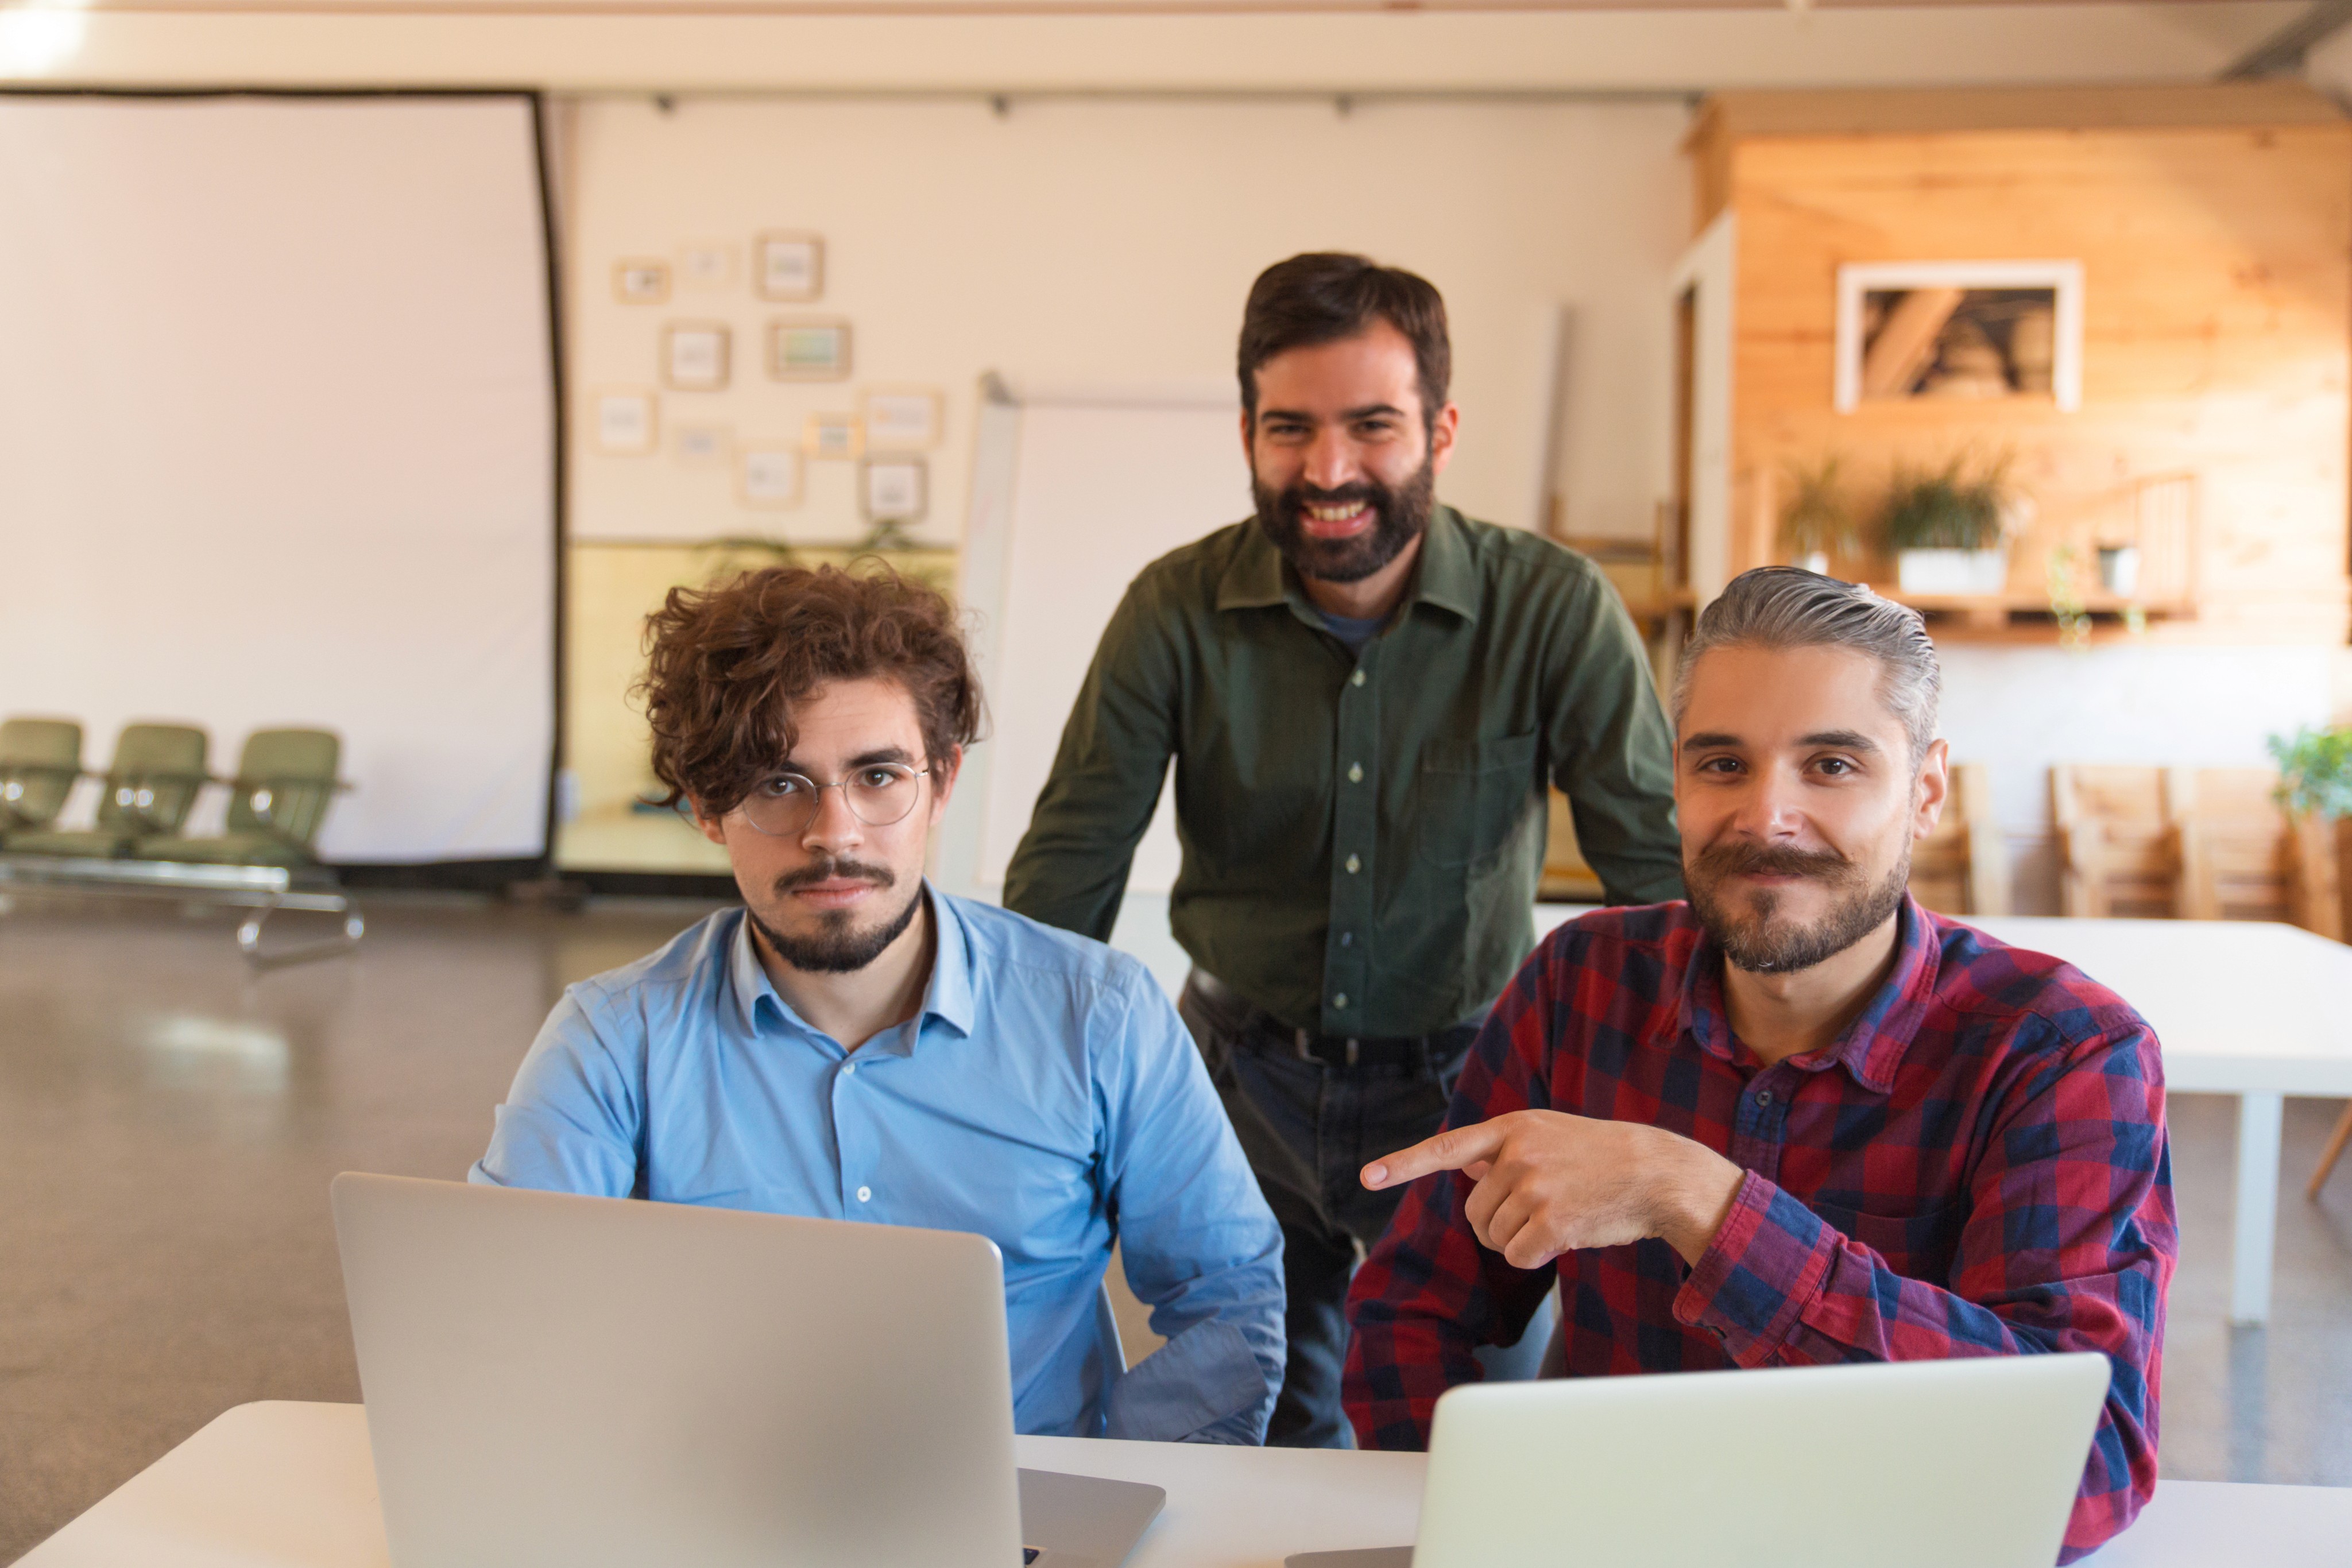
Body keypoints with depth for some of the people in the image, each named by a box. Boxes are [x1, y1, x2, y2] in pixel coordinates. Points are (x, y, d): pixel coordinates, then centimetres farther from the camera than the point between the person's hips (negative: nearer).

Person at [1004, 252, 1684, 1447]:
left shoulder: (1553, 609, -15)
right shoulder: (1178, 610, -12)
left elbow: (1662, 872, -14)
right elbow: (1067, 874, -9)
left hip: (1463, 1081, -1)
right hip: (1245, 1074, 1)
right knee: (1255, 1446, 15)